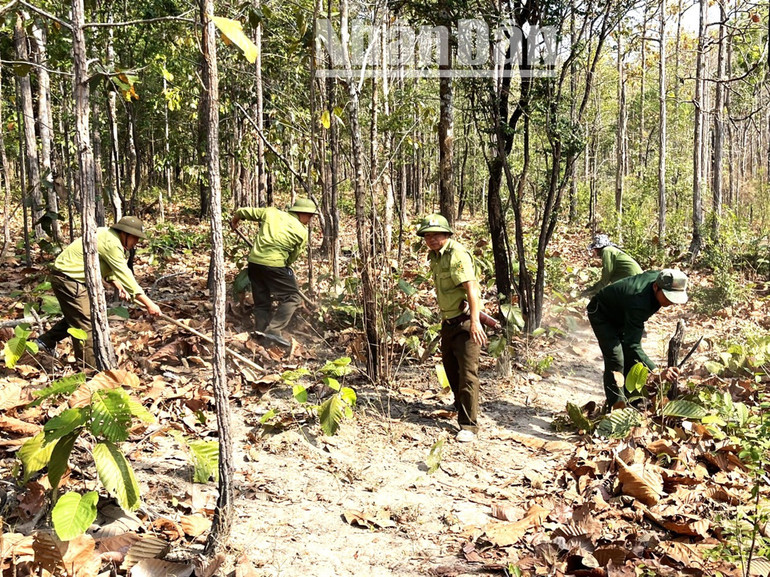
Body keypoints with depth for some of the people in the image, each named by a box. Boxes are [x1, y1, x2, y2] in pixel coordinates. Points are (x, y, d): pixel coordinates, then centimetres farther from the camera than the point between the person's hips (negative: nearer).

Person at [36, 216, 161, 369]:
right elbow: (125, 275, -25)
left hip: (71, 278, 10)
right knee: (85, 323, -7)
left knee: (75, 316, 24)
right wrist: (148, 303, -25)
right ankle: (92, 368, -1)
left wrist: (118, 285, -7)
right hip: (68, 279, -10)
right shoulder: (111, 243, -22)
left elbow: (108, 269, 12)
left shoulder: (109, 236, 10)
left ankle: (46, 341, 37)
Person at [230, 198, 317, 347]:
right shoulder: (302, 233, 1)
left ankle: (261, 330, 15)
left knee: (261, 301, 16)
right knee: (292, 298, 3)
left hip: (254, 261, 6)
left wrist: (236, 217, 39)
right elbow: (293, 256, 8)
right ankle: (273, 329, -9)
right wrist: (286, 266, 26)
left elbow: (246, 212, 20)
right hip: (274, 264, -6)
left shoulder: (270, 212, 12)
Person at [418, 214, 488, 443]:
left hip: (465, 320, -9)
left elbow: (471, 288, -28)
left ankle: (469, 425, -9)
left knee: (467, 371, -12)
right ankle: (461, 404, 46)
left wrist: (475, 321, -36)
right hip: (448, 320, 9)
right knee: (450, 365, 22)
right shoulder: (434, 255, 10)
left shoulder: (457, 254, -19)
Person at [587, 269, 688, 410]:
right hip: (601, 315, -8)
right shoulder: (639, 304, -45)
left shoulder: (660, 277, -21)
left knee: (632, 358, 7)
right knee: (615, 360, -18)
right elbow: (632, 345, -46)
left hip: (621, 314, 8)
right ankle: (616, 407, -10)